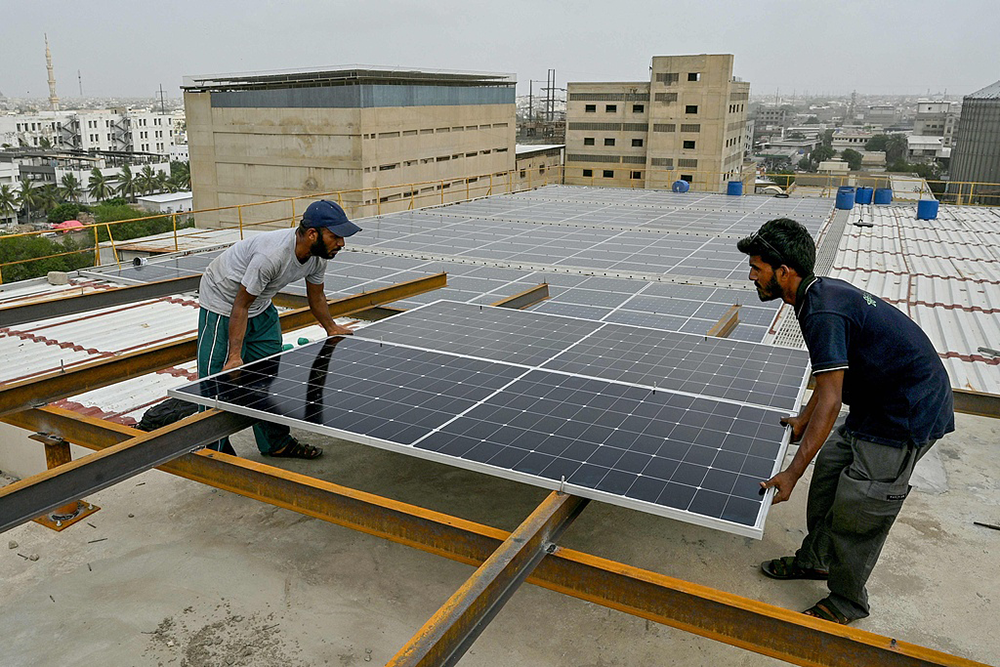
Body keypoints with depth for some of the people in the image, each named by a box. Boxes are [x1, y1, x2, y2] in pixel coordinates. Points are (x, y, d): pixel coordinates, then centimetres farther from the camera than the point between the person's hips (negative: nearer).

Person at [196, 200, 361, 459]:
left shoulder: (319, 255, -14)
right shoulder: (271, 255, -39)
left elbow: (316, 296, 7)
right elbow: (241, 306, -30)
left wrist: (332, 328, 14)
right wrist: (235, 355, -30)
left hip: (262, 307, 8)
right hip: (223, 304, -8)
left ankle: (276, 442, 25)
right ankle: (216, 454, 4)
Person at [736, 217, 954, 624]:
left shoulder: (822, 313, -28)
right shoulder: (823, 293, 3)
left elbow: (830, 402, -28)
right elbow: (832, 376, 16)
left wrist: (792, 472, -25)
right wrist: (804, 420, 23)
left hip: (908, 414, -10)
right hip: (877, 404, 10)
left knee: (856, 511, 0)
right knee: (827, 475, 17)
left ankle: (847, 602, 21)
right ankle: (815, 559, 37)